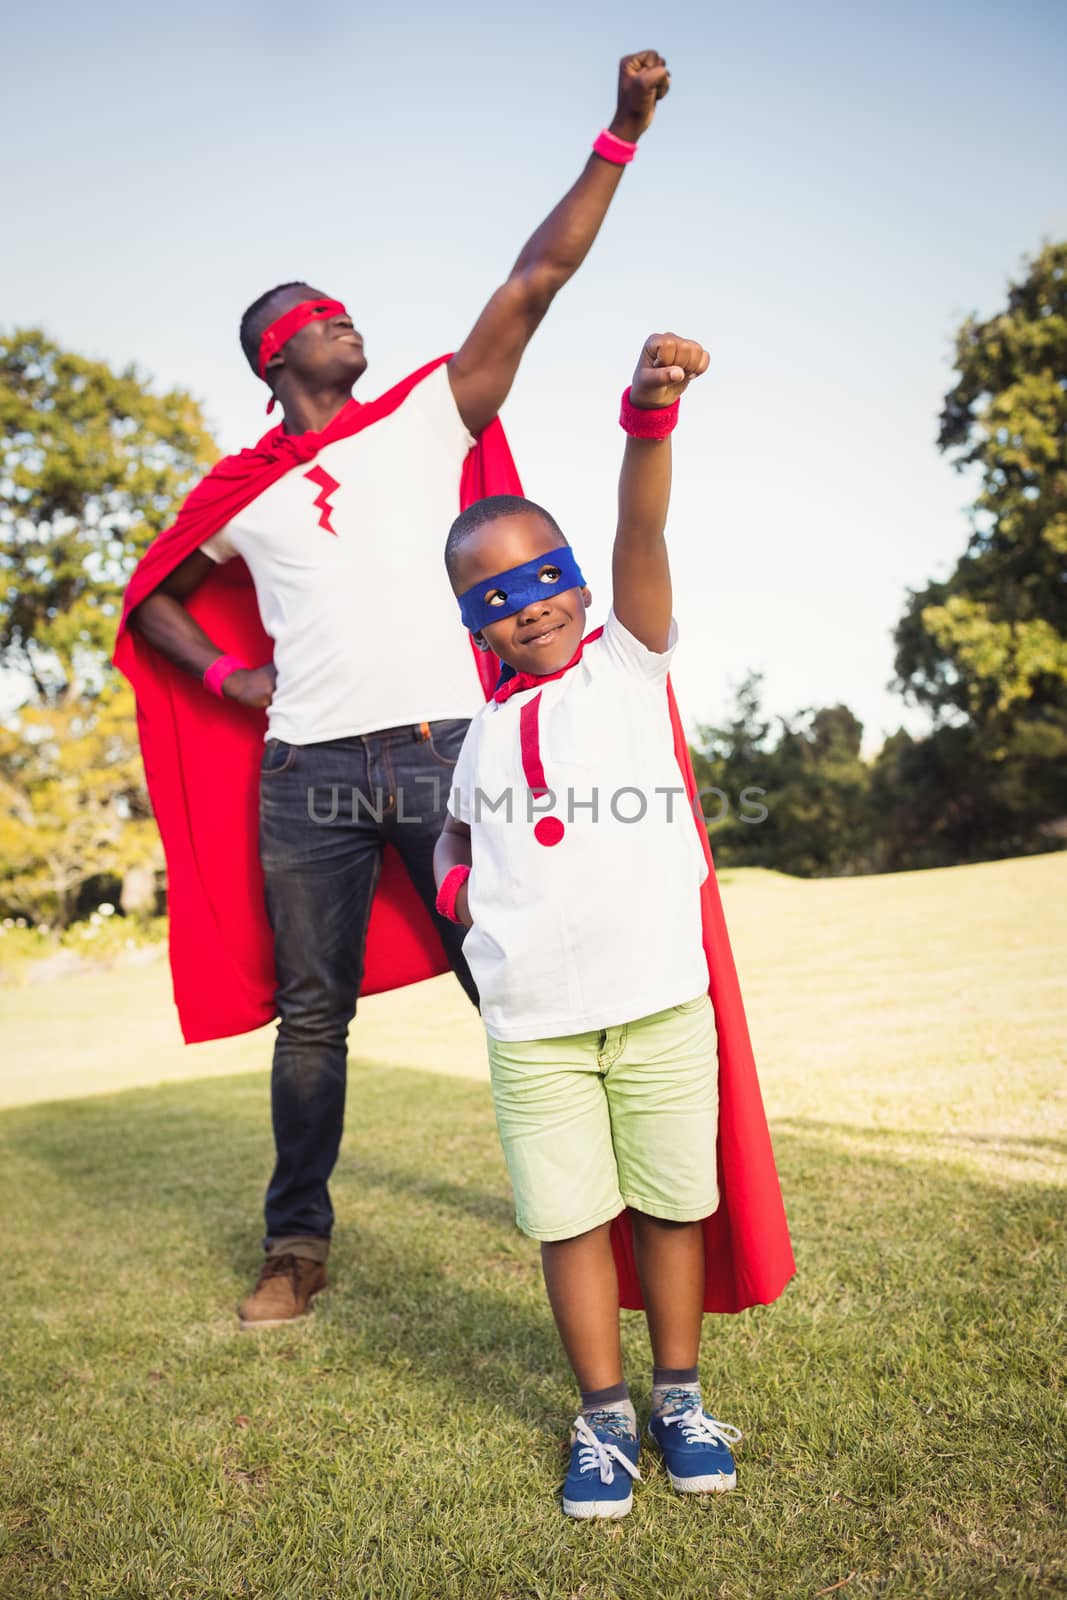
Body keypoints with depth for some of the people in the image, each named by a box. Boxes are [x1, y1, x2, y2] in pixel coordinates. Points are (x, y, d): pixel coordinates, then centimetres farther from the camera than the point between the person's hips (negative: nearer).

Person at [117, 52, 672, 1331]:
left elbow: (536, 280, 6)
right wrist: (235, 679, 8)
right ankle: (297, 1247, 21)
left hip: (446, 747, 0)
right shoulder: (242, 488, 12)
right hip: (307, 771, 1)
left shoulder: (428, 417, 11)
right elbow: (150, 600, 23)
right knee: (311, 1014, 7)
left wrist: (620, 133, 3)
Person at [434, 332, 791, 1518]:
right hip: (532, 1024, 2)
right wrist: (453, 879, 8)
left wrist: (649, 415, -29)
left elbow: (641, 536, -13)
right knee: (570, 1219, 8)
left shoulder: (627, 659, 4)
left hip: (659, 996, -2)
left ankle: (679, 1396, 31)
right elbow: (461, 827, 30)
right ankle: (604, 1414, 27)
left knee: (672, 1205, 10)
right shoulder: (485, 730, 12)